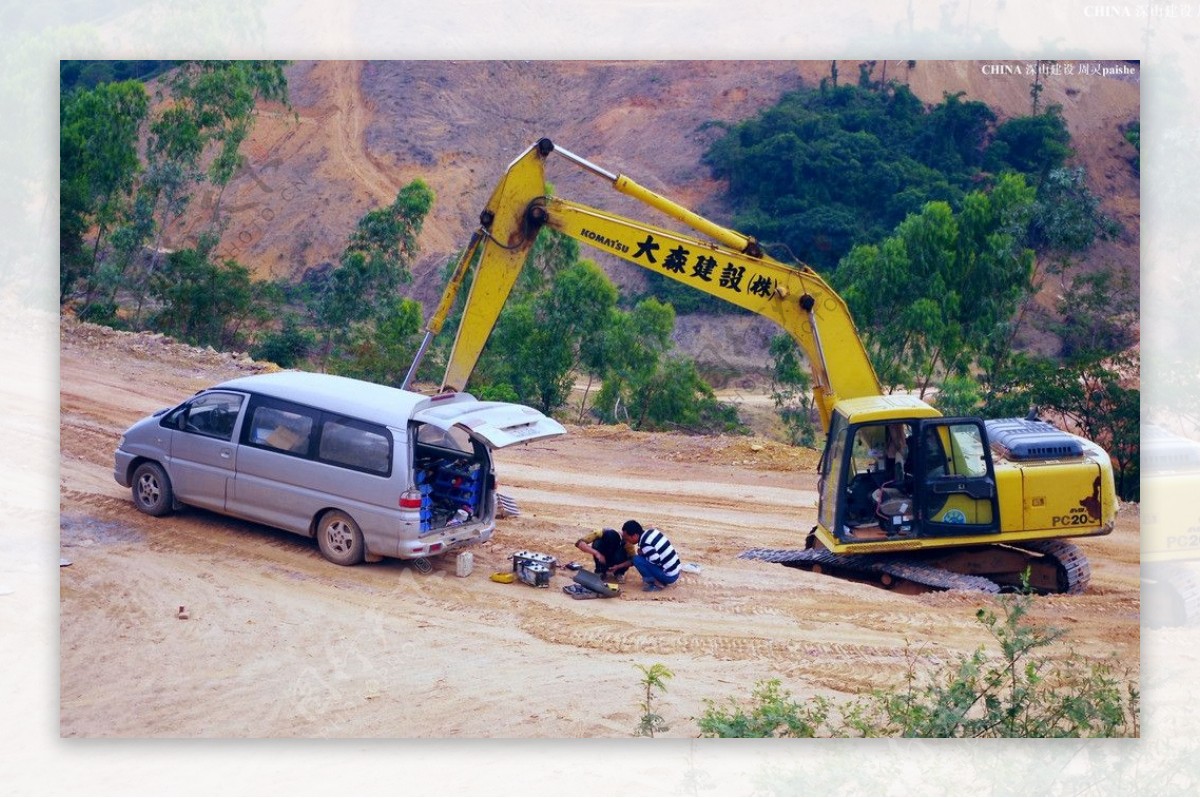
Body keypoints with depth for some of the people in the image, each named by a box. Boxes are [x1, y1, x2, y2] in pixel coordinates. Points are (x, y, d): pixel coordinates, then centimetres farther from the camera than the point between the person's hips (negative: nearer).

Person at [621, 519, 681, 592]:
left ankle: (657, 583, -5)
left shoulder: (644, 543, -21)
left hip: (669, 576, -9)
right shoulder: (650, 532, 6)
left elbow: (656, 561, -26)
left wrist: (642, 553, -9)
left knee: (637, 559, -12)